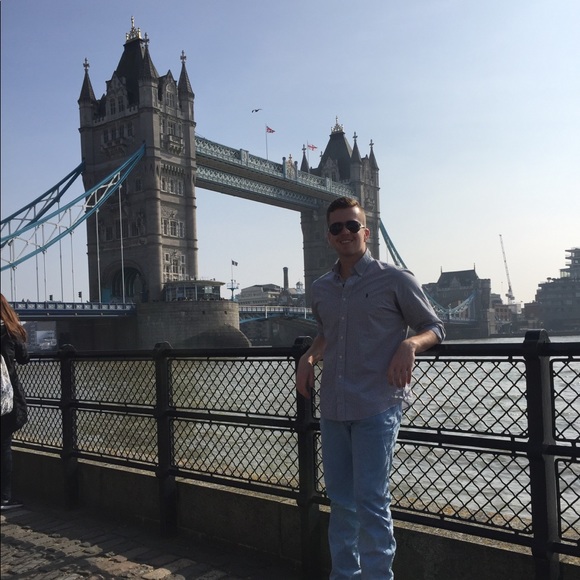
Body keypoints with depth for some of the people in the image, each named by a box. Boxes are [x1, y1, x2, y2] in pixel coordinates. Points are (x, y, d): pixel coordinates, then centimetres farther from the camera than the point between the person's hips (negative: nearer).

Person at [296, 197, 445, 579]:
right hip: (333, 408, 6)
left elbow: (435, 328, 2)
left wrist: (409, 345, -18)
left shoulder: (395, 280, -4)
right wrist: (310, 356, 8)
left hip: (377, 407, -5)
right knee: (340, 498, 15)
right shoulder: (321, 290, 11)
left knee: (371, 499, -4)